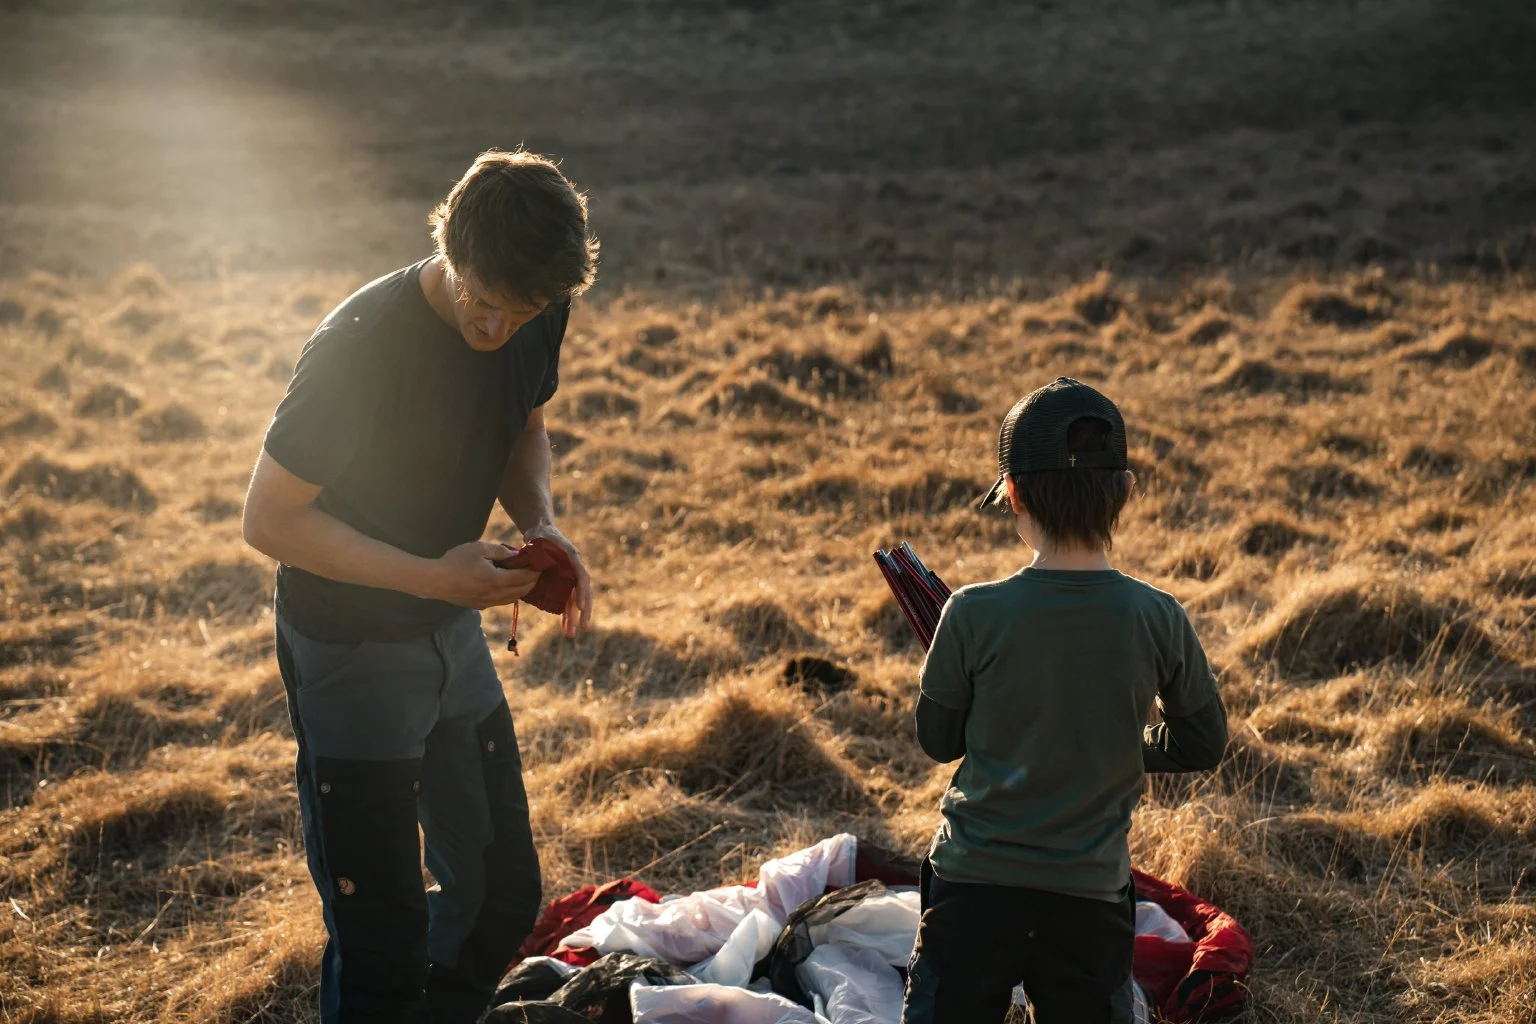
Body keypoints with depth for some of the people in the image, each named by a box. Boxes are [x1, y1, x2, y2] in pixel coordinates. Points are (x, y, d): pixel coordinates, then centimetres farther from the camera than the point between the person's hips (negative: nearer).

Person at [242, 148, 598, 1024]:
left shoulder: (540, 315, -8)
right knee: (383, 946, -4)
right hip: (350, 649, -7)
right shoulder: (361, 345, -28)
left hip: (452, 634, 7)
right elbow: (269, 519, -21)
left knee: (505, 897, 16)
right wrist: (434, 577, -27)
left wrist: (544, 525, -9)